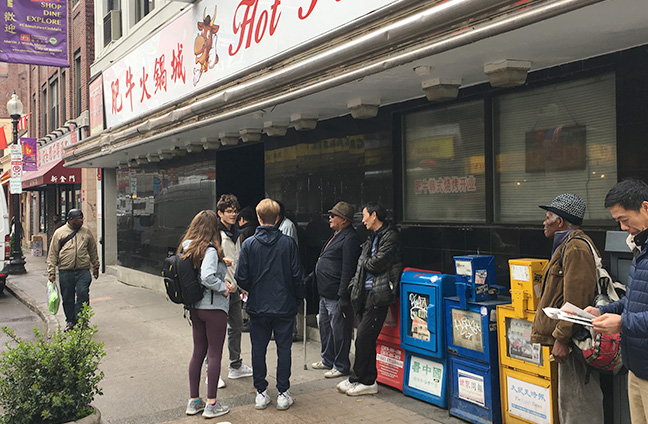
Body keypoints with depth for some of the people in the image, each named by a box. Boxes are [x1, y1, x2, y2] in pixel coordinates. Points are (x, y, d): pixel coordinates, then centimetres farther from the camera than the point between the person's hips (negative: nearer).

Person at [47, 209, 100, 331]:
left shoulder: (86, 232, 10)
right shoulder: (59, 233, 4)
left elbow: (93, 251, 20)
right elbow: (52, 254, 5)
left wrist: (95, 267, 22)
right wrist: (52, 272, 0)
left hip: (83, 271, 1)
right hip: (65, 272, 0)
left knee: (83, 295, -10)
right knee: (67, 298, 7)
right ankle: (70, 321, 23)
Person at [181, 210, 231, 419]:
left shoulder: (186, 248, 6)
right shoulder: (209, 250, -18)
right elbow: (207, 277, -31)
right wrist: (223, 287, -14)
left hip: (195, 307, 8)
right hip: (213, 308, -7)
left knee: (198, 352, 15)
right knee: (215, 354, 2)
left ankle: (194, 401, 24)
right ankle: (211, 405, 8)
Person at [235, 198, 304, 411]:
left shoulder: (249, 244, -6)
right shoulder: (288, 243, -7)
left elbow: (241, 277, -6)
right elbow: (297, 276, -5)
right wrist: (298, 298, 10)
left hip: (257, 306, 1)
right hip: (284, 306, 0)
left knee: (258, 349, 11)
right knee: (284, 348, 8)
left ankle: (261, 393, 17)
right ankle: (283, 394, 13)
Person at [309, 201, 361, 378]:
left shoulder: (350, 238, -17)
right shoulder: (336, 235, 15)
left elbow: (348, 269, -22)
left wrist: (343, 295, -24)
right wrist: (313, 275, 22)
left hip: (336, 295, -11)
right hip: (325, 292, 11)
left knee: (339, 330, 0)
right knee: (325, 327, 20)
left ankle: (341, 366, 11)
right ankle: (328, 360, 34)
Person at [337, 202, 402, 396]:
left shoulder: (390, 237, -10)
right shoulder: (372, 237, 19)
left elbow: (376, 265, -17)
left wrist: (365, 261, 1)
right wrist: (355, 282, 11)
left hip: (377, 295, -9)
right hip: (365, 294, 9)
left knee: (363, 338, -7)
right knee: (366, 339, 11)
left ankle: (357, 380, 5)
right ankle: (368, 381, 20)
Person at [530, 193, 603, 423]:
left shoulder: (576, 248, -17)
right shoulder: (568, 244, 16)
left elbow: (575, 302, -23)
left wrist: (561, 338, -22)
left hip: (574, 339, -11)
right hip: (570, 337, 11)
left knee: (577, 400, -2)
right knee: (570, 398, 18)